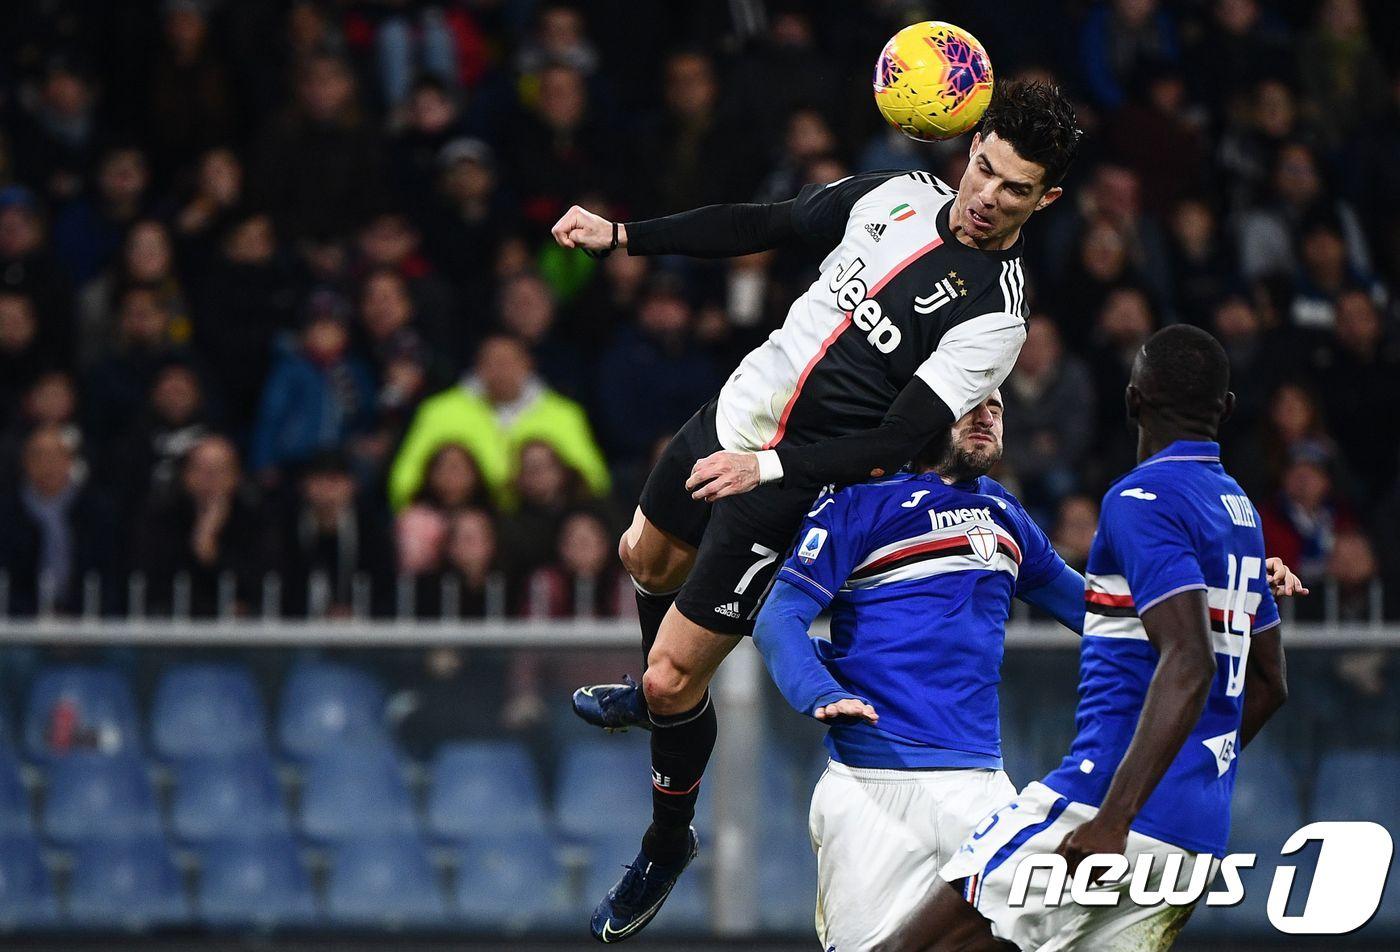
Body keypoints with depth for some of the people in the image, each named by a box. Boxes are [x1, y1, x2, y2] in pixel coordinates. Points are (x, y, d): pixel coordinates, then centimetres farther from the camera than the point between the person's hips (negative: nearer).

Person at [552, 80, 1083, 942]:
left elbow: (893, 445, -26)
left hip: (791, 489, -7)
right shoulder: (901, 194, -5)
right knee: (648, 556, 31)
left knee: (676, 679, -4)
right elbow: (766, 226, 7)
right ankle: (657, 694, 62)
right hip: (732, 416, 7)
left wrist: (768, 470, -36)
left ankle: (668, 845, 22)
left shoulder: (993, 316, -23)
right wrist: (621, 237, 5)